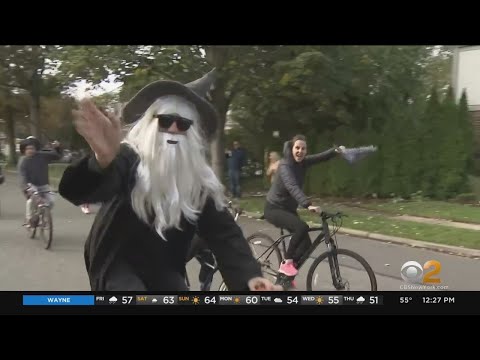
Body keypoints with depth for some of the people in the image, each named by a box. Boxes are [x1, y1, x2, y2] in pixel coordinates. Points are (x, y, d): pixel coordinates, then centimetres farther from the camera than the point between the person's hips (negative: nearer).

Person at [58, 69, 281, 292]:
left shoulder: (199, 178, -7)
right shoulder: (127, 158, -20)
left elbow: (224, 232, -14)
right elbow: (78, 192, -39)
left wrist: (249, 276, -32)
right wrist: (103, 160, -64)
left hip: (165, 271, 4)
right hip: (117, 264, -4)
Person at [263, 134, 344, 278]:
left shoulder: (303, 162, -1)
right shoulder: (285, 165, -24)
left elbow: (321, 157, -12)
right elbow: (293, 187, -40)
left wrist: (336, 150, -33)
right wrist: (308, 205, -54)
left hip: (289, 208, 8)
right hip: (274, 208, -8)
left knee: (306, 244, 3)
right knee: (302, 227, -32)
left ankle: (286, 277, 20)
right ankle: (286, 263, -15)